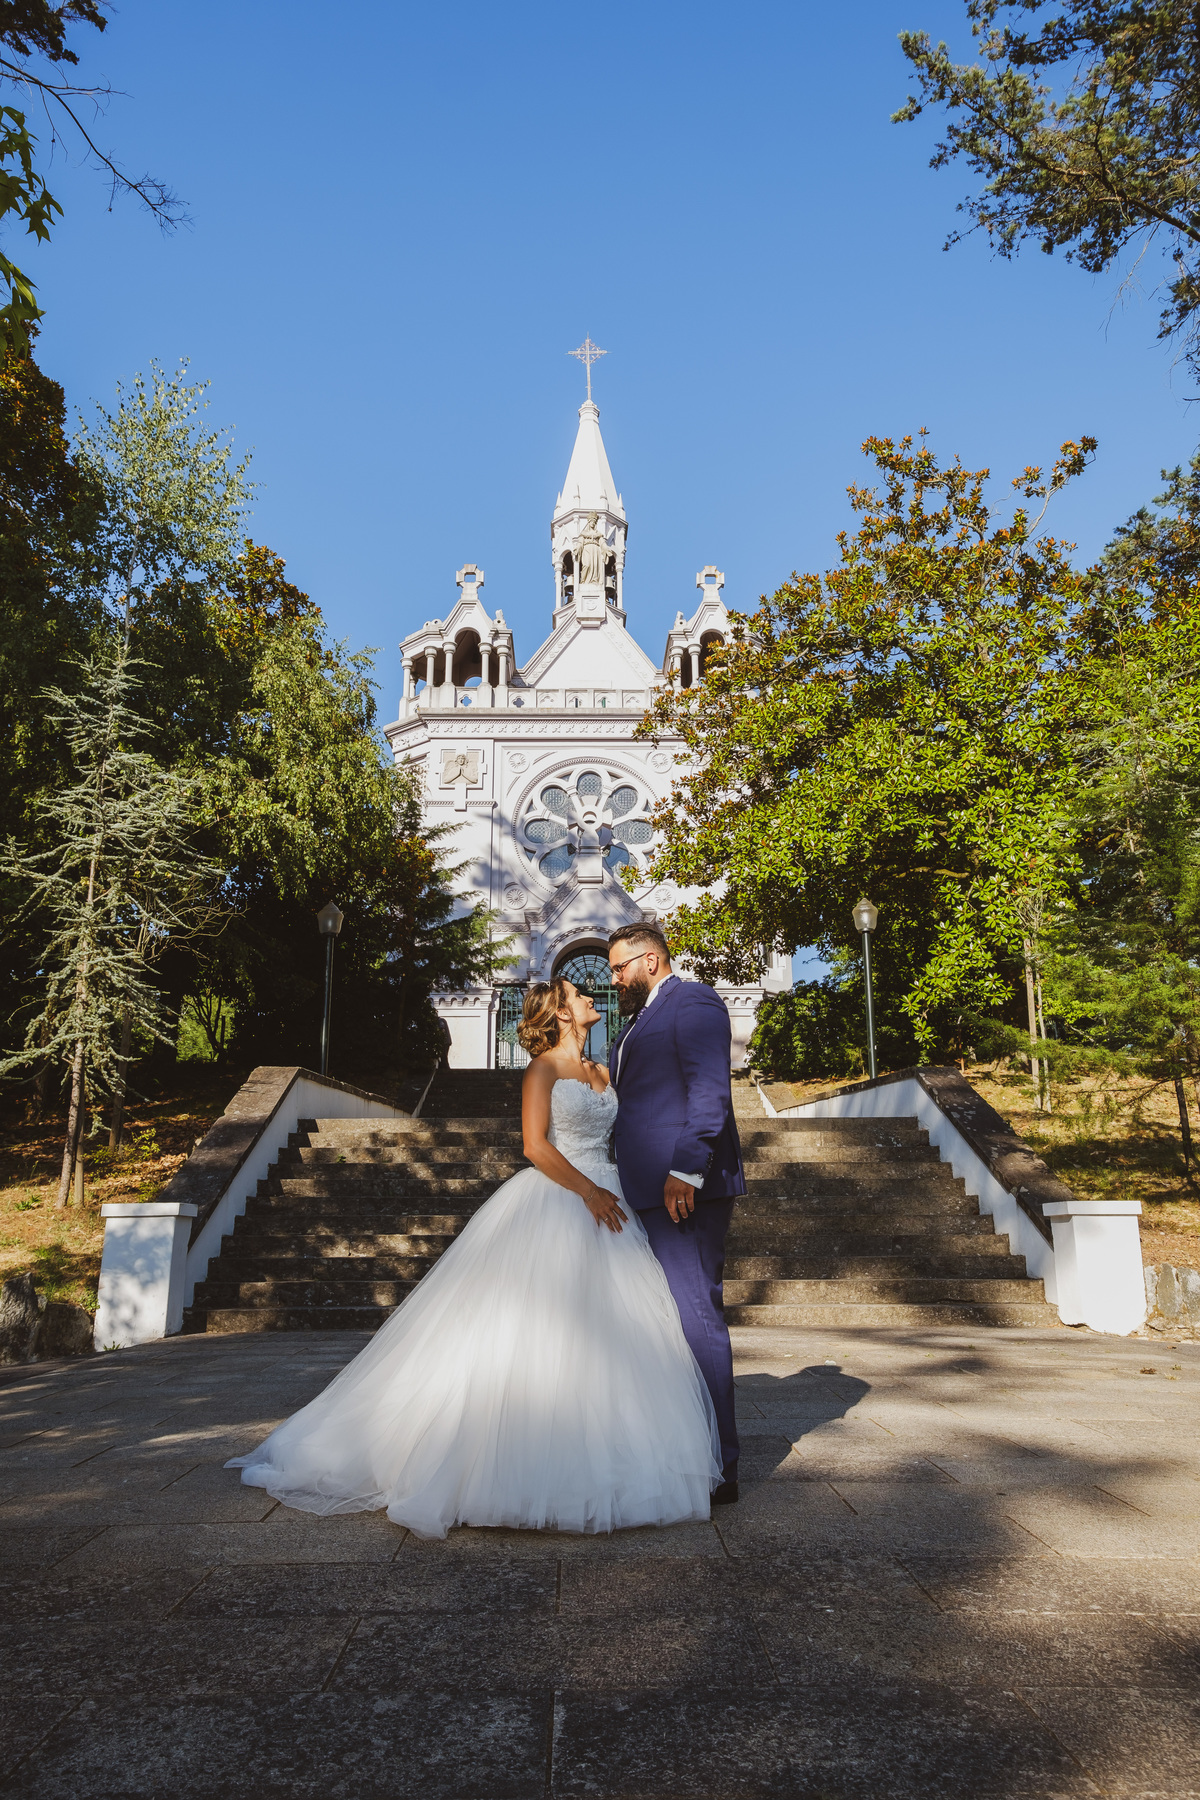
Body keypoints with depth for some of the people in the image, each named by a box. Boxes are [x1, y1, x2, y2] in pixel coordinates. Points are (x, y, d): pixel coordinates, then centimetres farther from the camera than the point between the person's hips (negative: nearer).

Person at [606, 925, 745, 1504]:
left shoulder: (693, 1001, -3)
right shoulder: (639, 1022, 26)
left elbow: (710, 1091, -16)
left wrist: (686, 1171, -23)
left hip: (682, 1190, -10)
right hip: (645, 1195, 10)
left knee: (695, 1318, -8)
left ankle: (717, 1470, 0)